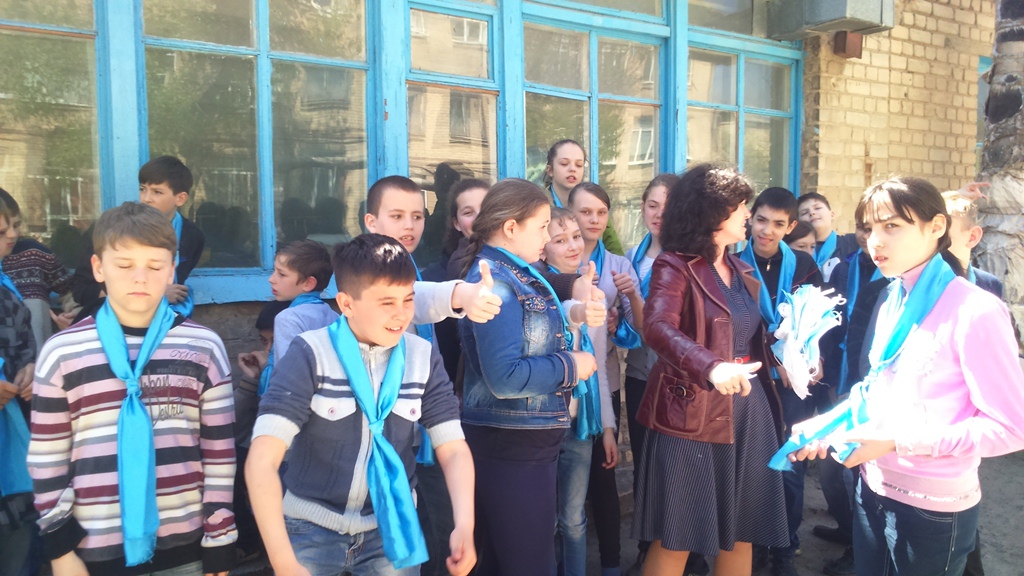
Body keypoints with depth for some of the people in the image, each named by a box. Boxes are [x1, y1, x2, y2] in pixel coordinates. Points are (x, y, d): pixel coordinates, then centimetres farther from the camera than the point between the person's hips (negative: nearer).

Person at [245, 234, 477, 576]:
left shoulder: (424, 358, -5)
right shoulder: (309, 355, -15)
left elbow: (453, 450, -4)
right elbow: (261, 461, -21)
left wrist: (464, 525, -21)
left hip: (391, 529, 2)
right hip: (313, 528, -2)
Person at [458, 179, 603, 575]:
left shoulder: (512, 274, 10)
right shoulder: (495, 282, -20)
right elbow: (505, 377, -29)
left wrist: (571, 317, 0)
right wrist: (571, 366, -16)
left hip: (526, 440, 10)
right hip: (511, 445, -10)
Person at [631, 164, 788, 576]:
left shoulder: (742, 270, 14)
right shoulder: (675, 266, -10)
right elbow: (658, 328, -28)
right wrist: (712, 368, -43)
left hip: (749, 408, 7)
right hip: (693, 412, -7)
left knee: (741, 532, 14)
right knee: (676, 539, 1)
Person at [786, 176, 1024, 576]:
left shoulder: (975, 312, -18)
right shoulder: (891, 305, 6)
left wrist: (901, 440, -22)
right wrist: (830, 423, -4)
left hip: (933, 508, -7)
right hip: (873, 489, 7)